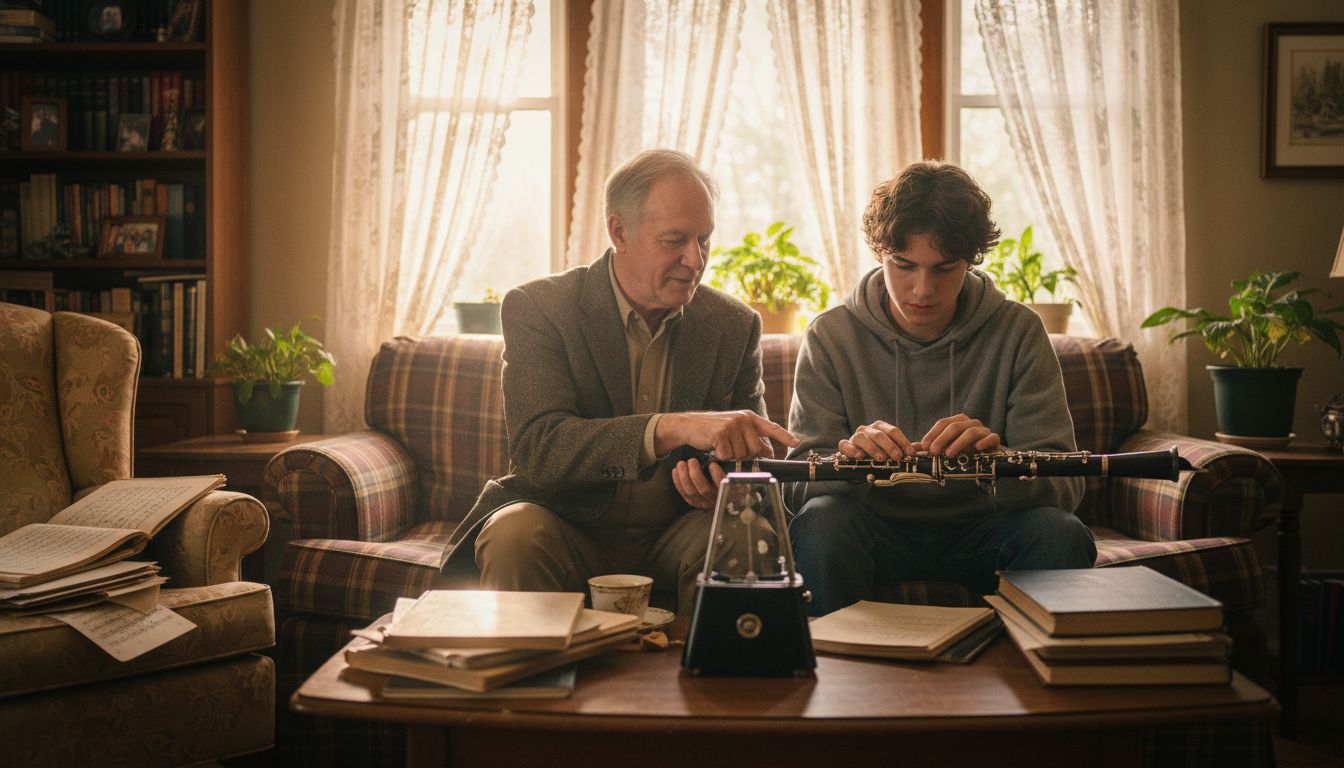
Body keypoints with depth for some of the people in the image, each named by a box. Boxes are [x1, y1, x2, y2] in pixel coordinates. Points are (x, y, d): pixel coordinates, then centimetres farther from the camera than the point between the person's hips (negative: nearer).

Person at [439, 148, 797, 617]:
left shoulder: (735, 325, 3)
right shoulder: (537, 308, -8)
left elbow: (755, 455, 7)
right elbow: (538, 448, -23)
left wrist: (723, 480, -20)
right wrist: (673, 427, -38)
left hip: (673, 540, 3)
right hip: (569, 533, -2)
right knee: (516, 532, -34)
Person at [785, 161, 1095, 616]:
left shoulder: (1018, 332, -3)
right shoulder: (831, 336, -4)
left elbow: (1064, 483, -11)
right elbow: (801, 481, -10)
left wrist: (997, 460, -34)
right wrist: (849, 457, -34)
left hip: (977, 533, 1)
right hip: (879, 531, 0)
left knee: (1060, 532, -29)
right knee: (820, 521, -32)